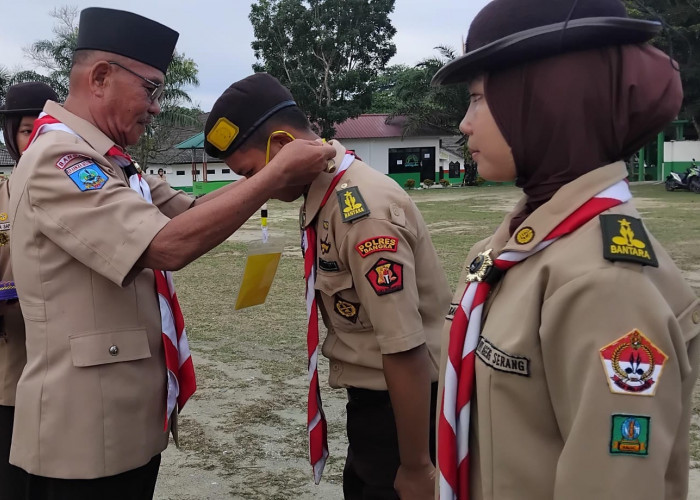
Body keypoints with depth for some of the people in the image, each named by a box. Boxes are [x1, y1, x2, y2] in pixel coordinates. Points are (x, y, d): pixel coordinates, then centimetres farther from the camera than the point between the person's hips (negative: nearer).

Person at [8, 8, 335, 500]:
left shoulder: (109, 164, 11)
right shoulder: (58, 160, -20)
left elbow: (190, 210, 9)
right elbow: (170, 245, -31)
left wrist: (282, 170, -2)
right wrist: (279, 172, -24)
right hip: (88, 430, -9)